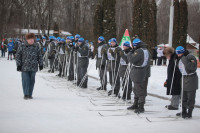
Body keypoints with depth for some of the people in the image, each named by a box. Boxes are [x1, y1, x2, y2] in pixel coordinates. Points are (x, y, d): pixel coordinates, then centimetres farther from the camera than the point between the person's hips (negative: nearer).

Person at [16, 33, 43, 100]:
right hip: (24, 67, -2)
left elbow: (40, 56, 15)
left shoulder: (36, 47, 8)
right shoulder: (22, 47, 1)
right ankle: (26, 95, 1)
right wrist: (18, 65, -3)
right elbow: (18, 56, 2)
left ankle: (30, 94, 15)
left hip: (33, 68, 3)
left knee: (32, 81, 6)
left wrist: (41, 64, 11)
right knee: (25, 81, -5)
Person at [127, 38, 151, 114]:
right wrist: (132, 53, 8)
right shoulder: (146, 50, 14)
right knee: (136, 89, 20)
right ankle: (135, 105, 30)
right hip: (145, 73, 10)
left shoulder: (139, 51, -18)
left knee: (140, 90, -5)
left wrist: (130, 54, -4)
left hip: (139, 74, -10)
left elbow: (132, 59, -21)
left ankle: (141, 107, -1)